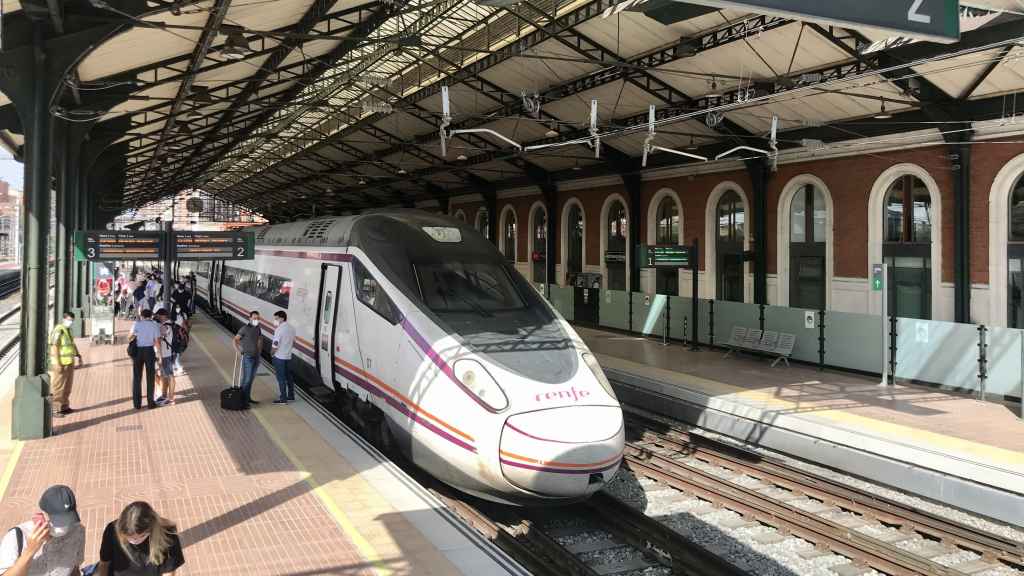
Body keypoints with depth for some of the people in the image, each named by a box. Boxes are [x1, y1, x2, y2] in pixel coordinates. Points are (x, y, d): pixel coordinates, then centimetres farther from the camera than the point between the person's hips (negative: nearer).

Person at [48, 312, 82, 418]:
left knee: (67, 386, 15)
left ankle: (64, 406, 25)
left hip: (69, 363, 9)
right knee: (58, 387, -5)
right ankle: (55, 409, 0)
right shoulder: (58, 330, -16)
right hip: (61, 364, -9)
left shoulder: (68, 330, 13)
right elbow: (54, 347, -20)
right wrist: (57, 364, -23)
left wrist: (78, 356, 14)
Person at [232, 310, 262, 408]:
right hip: (248, 357, -7)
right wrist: (239, 351, -22)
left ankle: (248, 398, 20)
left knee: (251, 378, 12)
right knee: (246, 379, -7)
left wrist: (259, 350, 17)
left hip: (256, 357, 7)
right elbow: (235, 340, -18)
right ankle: (242, 399, 0)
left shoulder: (257, 328, 8)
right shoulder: (245, 329, -13)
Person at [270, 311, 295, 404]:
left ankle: (283, 398, 2)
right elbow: (293, 342, 15)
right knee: (288, 376, 17)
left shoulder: (279, 329, -19)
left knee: (281, 378, -2)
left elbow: (275, 345, -21)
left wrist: (272, 353, -4)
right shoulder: (292, 328, 6)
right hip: (288, 356, 8)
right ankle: (291, 396, 25)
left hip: (279, 357, -8)